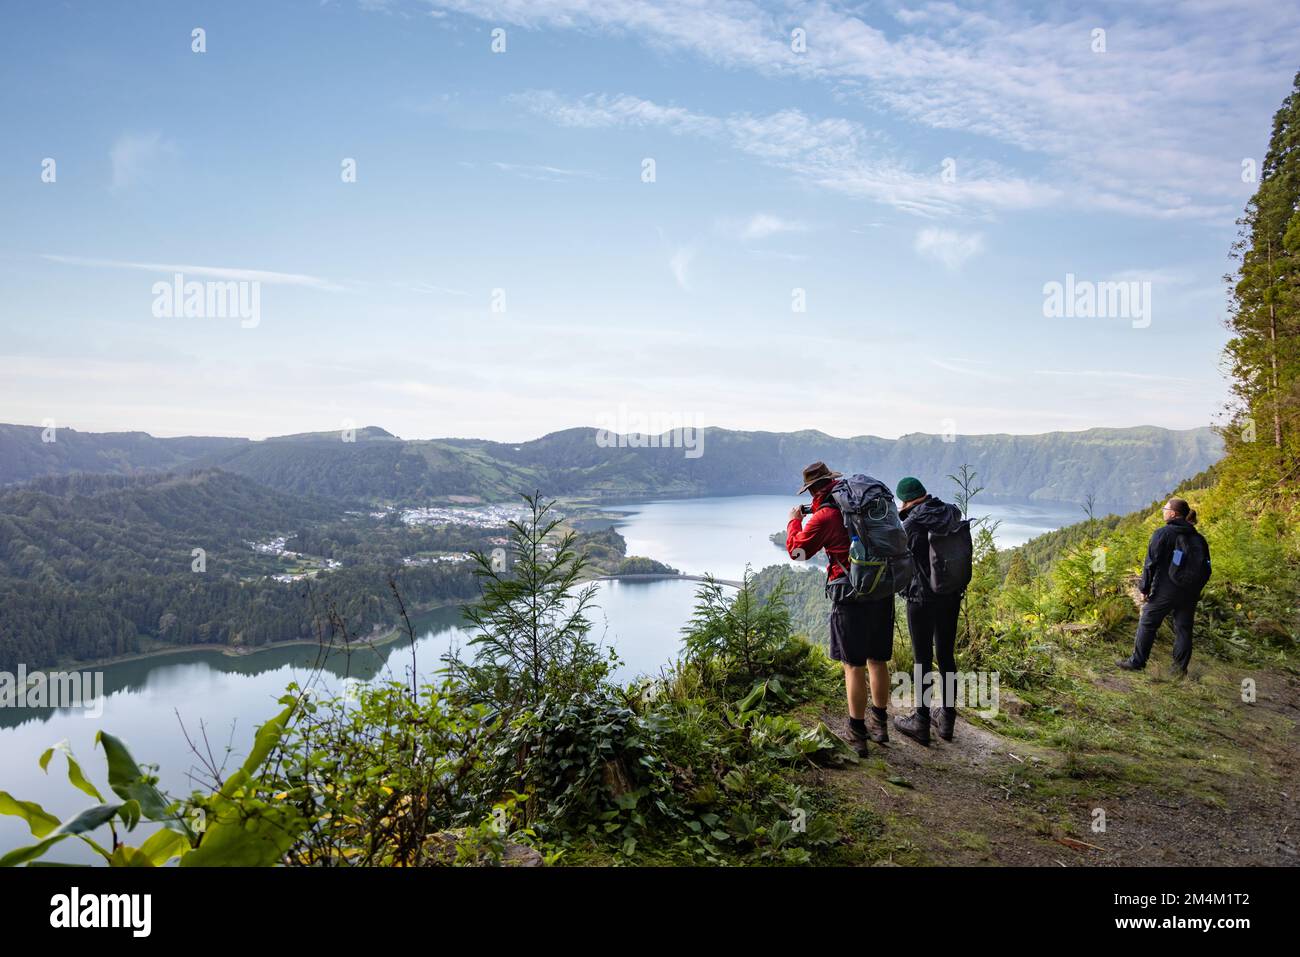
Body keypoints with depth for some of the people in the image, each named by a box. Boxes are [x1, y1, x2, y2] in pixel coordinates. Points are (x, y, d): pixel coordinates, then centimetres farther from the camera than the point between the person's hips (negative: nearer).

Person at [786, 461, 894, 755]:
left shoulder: (823, 517, -11)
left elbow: (797, 551, 0)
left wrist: (794, 521, 17)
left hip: (852, 597, -6)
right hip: (883, 591, 6)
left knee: (854, 665, 3)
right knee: (878, 661, 17)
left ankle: (857, 733, 10)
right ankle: (880, 723, 29)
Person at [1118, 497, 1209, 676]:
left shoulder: (1163, 533, -11)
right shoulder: (1198, 537, 6)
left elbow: (1151, 563, -12)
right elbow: (1206, 568, 11)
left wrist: (1144, 588, -5)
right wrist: (1195, 590, 18)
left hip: (1165, 591, -5)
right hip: (1190, 593, 5)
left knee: (1147, 624, 6)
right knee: (1183, 629, 13)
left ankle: (1137, 661, 12)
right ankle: (1181, 667, 17)